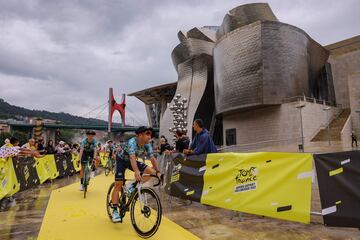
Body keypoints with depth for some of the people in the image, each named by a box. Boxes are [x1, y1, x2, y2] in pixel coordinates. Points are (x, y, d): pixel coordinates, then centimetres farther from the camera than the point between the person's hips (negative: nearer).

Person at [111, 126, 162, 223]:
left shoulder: (147, 145, -15)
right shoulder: (132, 142, -33)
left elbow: (152, 158, -14)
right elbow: (132, 157, -47)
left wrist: (158, 172, -26)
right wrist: (136, 171, -61)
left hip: (133, 161, 6)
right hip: (122, 160, -6)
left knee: (151, 171, -12)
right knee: (118, 185, -13)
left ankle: (133, 187, 2)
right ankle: (115, 211, -4)